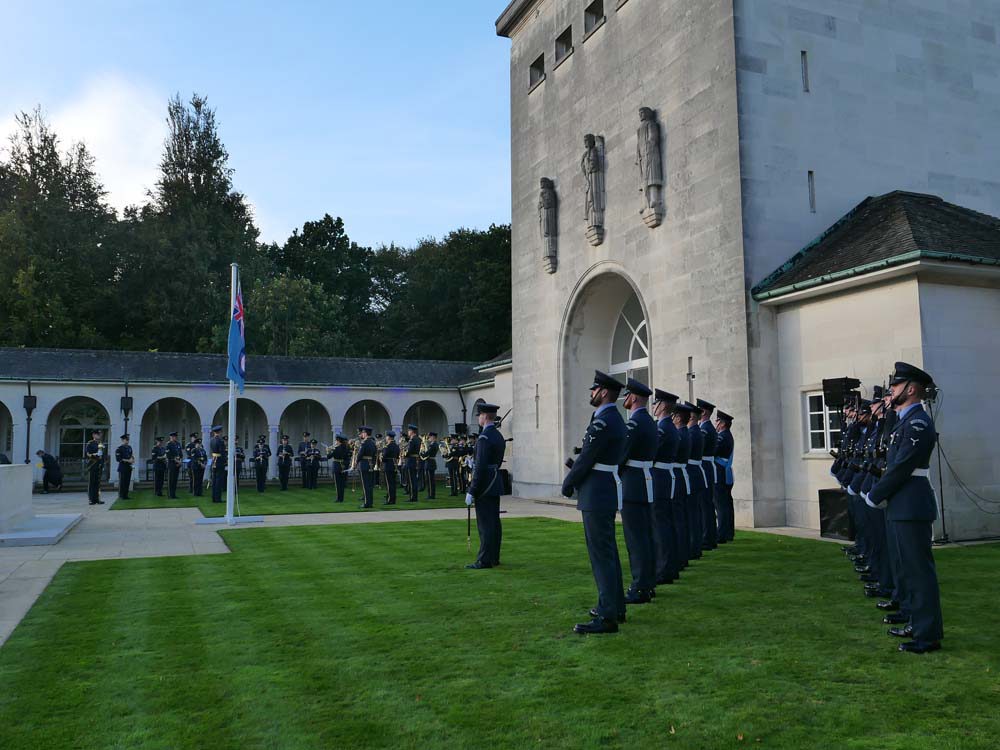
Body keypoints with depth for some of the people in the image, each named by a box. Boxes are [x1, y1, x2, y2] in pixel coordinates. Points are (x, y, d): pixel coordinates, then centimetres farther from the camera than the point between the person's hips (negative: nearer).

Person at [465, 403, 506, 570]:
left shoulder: (484, 437, -18)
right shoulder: (499, 436, 12)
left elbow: (481, 467, -22)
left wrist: (471, 491, -19)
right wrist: (473, 462, 20)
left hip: (484, 486, -9)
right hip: (496, 484, 9)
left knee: (485, 524, -6)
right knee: (494, 522, 12)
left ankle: (484, 561, -2)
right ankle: (494, 557, 19)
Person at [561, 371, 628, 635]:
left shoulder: (602, 422, -18)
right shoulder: (615, 418, 14)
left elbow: (586, 457, -16)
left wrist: (568, 484, -3)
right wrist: (576, 465, 6)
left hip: (596, 494, -10)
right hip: (608, 493, 11)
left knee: (601, 553, -8)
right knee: (608, 551, 17)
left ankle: (607, 617, -4)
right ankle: (615, 606, 27)